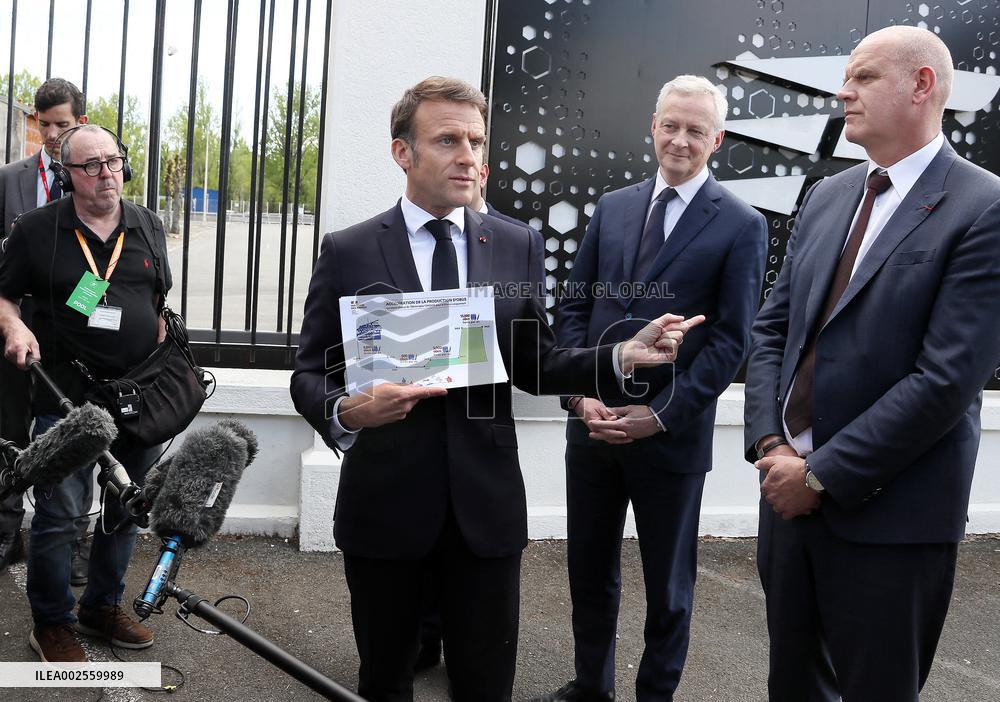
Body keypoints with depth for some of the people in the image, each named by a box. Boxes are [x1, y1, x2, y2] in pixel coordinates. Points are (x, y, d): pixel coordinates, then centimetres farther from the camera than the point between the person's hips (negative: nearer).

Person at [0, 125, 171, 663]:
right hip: (67, 399, -4)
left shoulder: (148, 226, 9)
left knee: (126, 509, 13)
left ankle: (103, 607, 31)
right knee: (58, 514, -3)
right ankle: (51, 624, 17)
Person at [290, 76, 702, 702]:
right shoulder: (349, 252, -3)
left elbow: (535, 366, 6)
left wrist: (623, 356, -10)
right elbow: (310, 375, -1)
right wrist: (346, 413, -24)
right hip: (383, 506, -1)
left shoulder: (518, 248, 3)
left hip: (486, 505, 1)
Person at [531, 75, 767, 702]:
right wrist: (580, 392, -5)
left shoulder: (741, 225, -5)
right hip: (593, 423, 4)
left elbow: (730, 341, -9)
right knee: (590, 570, 17)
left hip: (671, 435, -4)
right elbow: (574, 308, 8)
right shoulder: (612, 209, 8)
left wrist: (658, 414, -14)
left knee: (668, 583, 12)